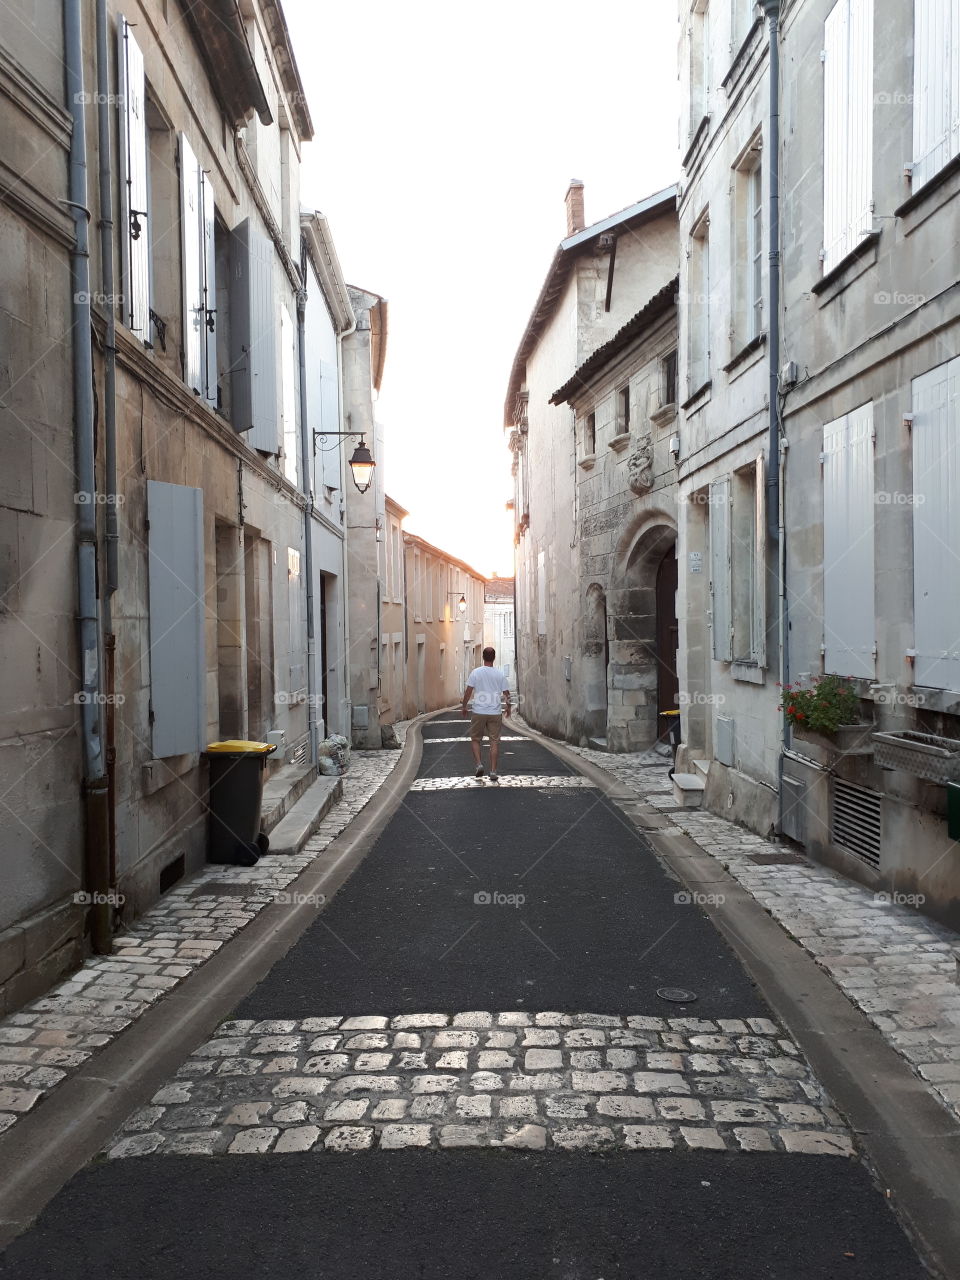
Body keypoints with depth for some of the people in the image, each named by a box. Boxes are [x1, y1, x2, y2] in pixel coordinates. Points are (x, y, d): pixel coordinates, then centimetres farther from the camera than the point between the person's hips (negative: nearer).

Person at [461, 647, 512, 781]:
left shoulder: (476, 672, -4)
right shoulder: (500, 674, 0)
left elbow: (468, 691, -4)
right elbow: (507, 694, 5)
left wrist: (464, 707, 9)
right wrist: (508, 707, 21)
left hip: (478, 712, -1)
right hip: (496, 713, 1)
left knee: (475, 739, 14)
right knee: (494, 742, 5)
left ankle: (479, 764, -3)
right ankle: (493, 772, 4)